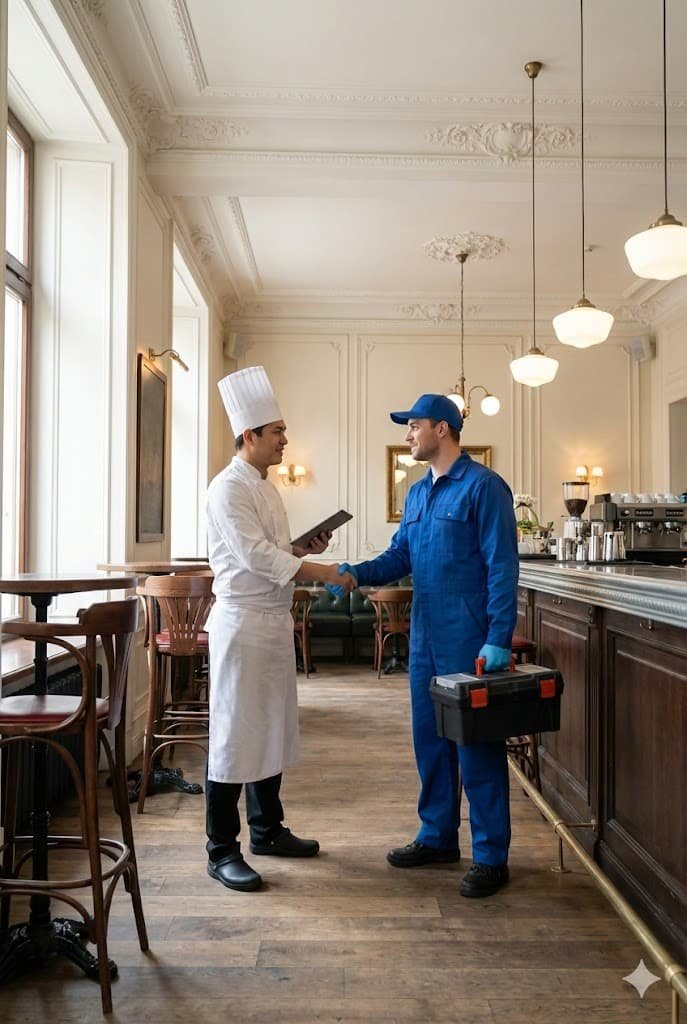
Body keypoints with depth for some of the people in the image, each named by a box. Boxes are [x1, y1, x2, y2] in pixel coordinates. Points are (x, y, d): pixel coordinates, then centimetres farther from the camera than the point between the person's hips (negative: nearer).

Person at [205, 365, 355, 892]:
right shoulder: (229, 488, -14)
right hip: (242, 622, -9)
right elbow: (256, 556, -22)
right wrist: (322, 572, -22)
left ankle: (268, 830, 32)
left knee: (273, 729, 17)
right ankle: (222, 851, 13)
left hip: (275, 621, 9)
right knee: (234, 735, 0)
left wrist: (304, 548, 5)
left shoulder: (266, 487, 15)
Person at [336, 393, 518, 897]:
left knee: (477, 745, 2)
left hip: (470, 640, -8)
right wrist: (356, 573, -5)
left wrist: (499, 639, -19)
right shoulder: (418, 493, 13)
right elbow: (398, 557, 13)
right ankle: (438, 837, 32)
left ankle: (492, 857, 17)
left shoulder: (483, 486, -10)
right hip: (425, 637, 8)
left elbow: (502, 566, -15)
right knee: (430, 739, 16)